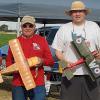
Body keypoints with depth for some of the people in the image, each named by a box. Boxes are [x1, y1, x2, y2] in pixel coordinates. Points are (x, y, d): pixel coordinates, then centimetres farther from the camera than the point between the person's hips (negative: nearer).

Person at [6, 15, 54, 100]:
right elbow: (8, 61, 13)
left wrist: (42, 61, -15)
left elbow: (51, 61, 6)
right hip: (18, 85, 2)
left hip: (38, 84, -1)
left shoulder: (42, 40, 5)